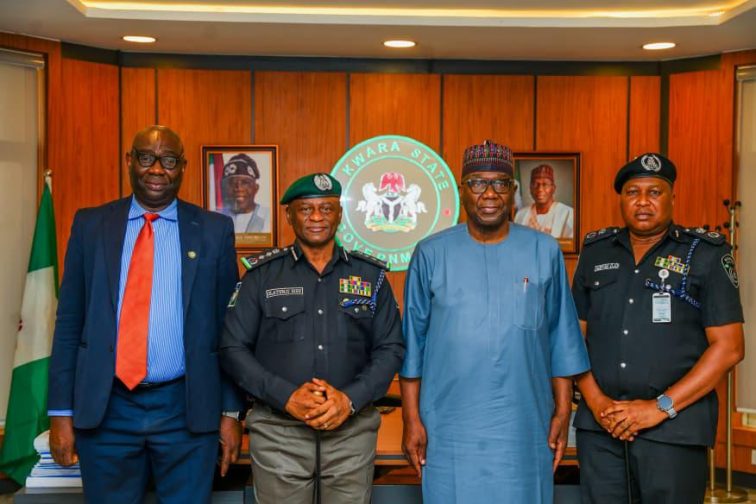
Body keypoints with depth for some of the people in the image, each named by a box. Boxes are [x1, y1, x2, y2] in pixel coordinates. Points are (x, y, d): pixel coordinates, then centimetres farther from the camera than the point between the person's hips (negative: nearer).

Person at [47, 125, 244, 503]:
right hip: (105, 407, 1)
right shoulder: (90, 225, 5)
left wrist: (231, 411, 2)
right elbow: (69, 323, 5)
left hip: (187, 409, -1)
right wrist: (61, 412, 1)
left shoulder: (214, 230, 1)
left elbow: (228, 327, 3)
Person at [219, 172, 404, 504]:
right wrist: (286, 397, -13)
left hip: (352, 429, 1)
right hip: (278, 430, -1)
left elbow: (391, 349, 5)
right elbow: (233, 348, -1)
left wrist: (351, 398, -11)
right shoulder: (262, 274, 3)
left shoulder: (371, 275, 7)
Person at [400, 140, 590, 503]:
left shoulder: (545, 252, 3)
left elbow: (562, 339, 7)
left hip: (523, 429, 1)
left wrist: (563, 412, 3)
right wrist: (411, 419, 1)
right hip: (449, 431, 0)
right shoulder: (431, 254, 1)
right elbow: (412, 342, 4)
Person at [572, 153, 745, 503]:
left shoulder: (706, 254, 0)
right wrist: (596, 402, -5)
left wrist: (661, 407, -11)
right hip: (598, 424, 3)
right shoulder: (595, 252, 10)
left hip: (674, 429, -3)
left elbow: (728, 347, -6)